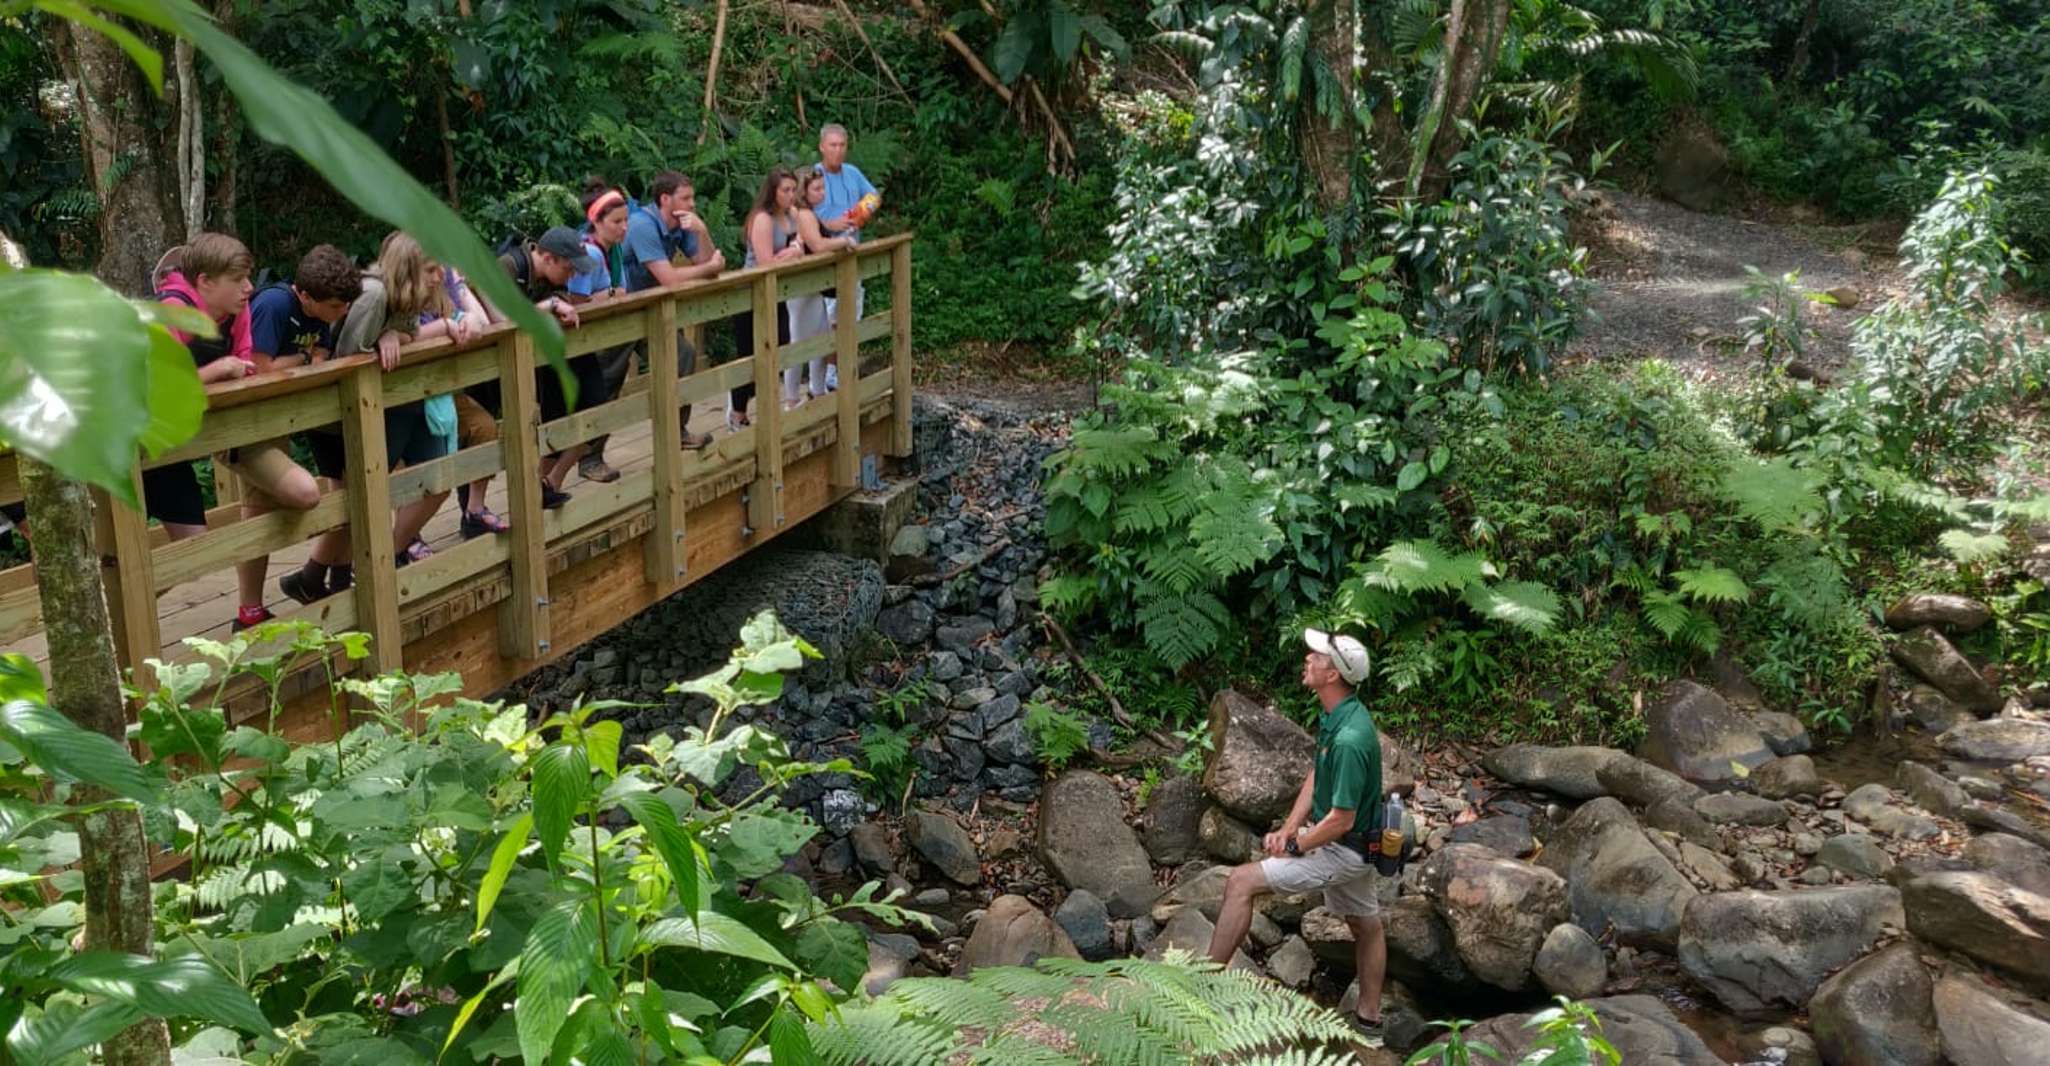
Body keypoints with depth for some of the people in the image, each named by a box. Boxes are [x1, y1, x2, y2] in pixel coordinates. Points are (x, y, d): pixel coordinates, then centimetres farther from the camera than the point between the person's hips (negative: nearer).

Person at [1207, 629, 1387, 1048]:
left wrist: (1294, 848, -14)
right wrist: (1288, 830, 0)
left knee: (1241, 881, -12)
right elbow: (1315, 776, 10)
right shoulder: (1334, 716, -1)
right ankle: (1369, 1023, 38)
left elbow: (1341, 820, -27)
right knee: (1366, 924, 22)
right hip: (1351, 844, 10)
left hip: (1342, 847, -10)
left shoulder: (1350, 738, -31)